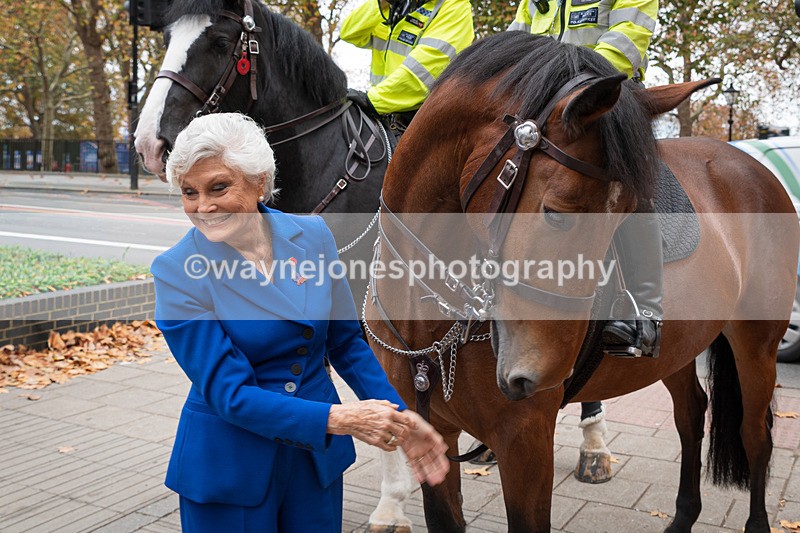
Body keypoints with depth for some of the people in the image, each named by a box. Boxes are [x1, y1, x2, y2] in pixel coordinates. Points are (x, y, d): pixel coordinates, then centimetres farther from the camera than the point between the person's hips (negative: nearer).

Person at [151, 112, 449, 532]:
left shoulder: (312, 235, -6)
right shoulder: (176, 272, -16)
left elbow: (345, 341, 4)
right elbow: (225, 392, -19)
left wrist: (398, 417, -6)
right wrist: (336, 419, -28)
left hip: (318, 455, 3)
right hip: (228, 465, -3)